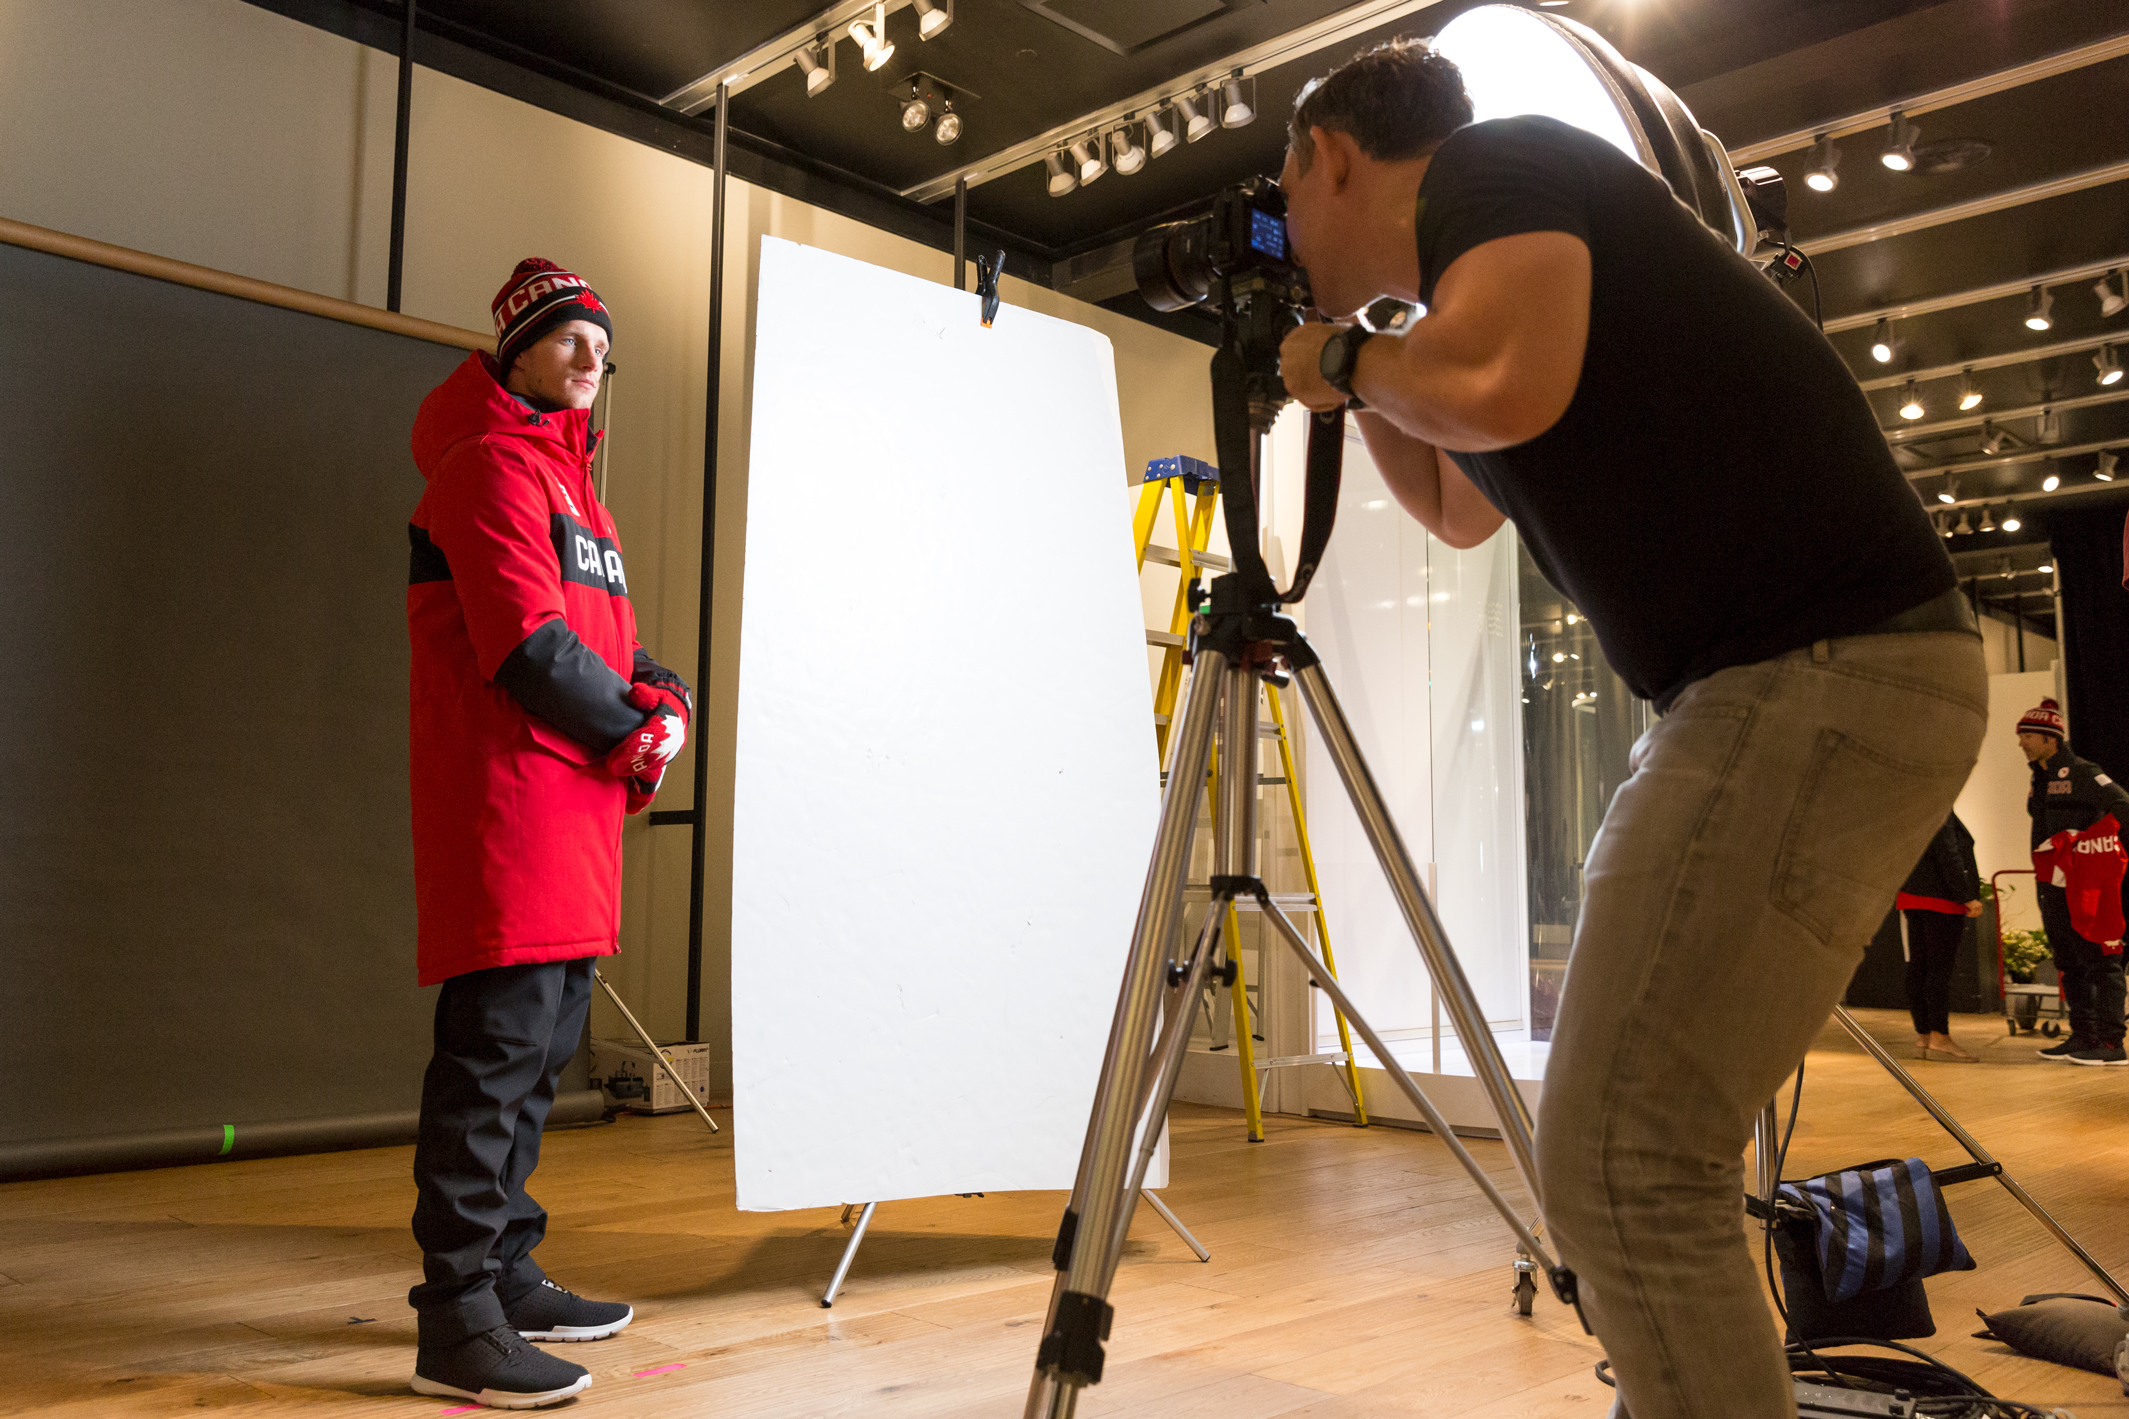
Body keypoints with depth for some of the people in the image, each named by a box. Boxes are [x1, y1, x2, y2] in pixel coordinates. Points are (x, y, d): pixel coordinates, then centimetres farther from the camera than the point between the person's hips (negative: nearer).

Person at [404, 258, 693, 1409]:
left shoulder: (568, 477, 25)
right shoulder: (493, 464, -6)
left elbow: (607, 635, 22)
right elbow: (525, 642, -17)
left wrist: (663, 695, 1)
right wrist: (631, 733, -7)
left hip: (575, 810, 10)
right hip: (505, 801, -10)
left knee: (542, 1049, 14)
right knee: (498, 1045, -9)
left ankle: (506, 1275, 26)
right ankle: (458, 1320, -2)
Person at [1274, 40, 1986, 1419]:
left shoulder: (1493, 163, -3)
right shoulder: (1499, 225, 24)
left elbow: (1506, 386, -24)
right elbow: (1460, 509, 37)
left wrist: (1347, 355, -5)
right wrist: (1357, 380, 28)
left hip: (1822, 673, -10)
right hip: (1785, 681, 10)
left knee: (1621, 1163, -10)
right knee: (1650, 1145, 16)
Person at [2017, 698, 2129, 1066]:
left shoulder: (2081, 773, -11)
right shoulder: (2040, 779, 17)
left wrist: (2085, 841, -22)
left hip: (2086, 884, -9)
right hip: (2053, 884, 9)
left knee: (2099, 960, -6)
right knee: (2068, 963, 12)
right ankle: (2083, 1036, 19)